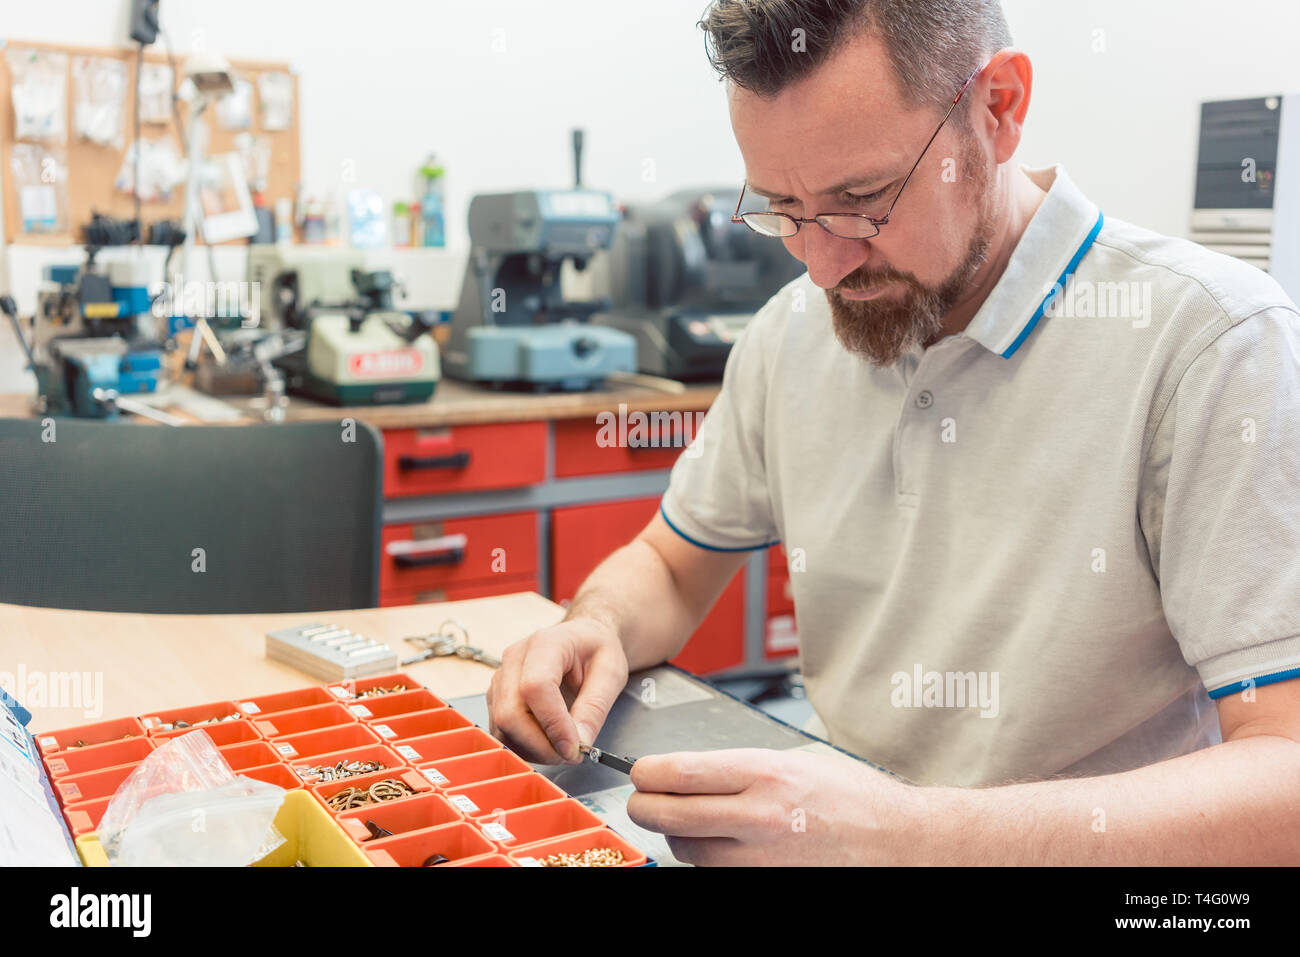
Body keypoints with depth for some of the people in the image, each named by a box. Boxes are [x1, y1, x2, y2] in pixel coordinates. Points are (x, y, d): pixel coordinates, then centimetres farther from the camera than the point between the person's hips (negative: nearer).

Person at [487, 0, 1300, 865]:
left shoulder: (1215, 341, -17)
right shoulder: (792, 332, 2)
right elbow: (671, 566, 13)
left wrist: (912, 831, -33)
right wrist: (599, 629, -9)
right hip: (835, 822, 4)